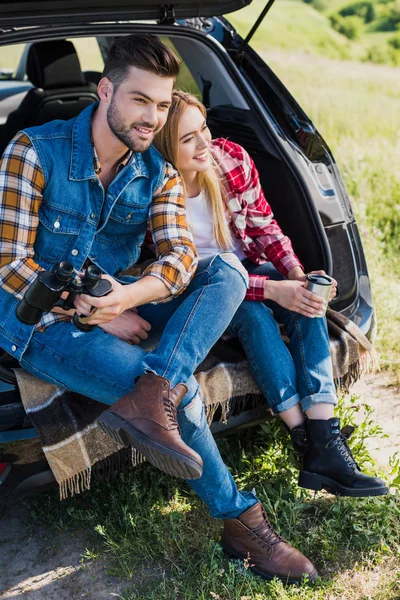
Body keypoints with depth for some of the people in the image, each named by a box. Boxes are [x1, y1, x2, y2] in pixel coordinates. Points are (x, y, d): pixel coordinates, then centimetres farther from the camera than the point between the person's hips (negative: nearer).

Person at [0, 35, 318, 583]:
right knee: (181, 392, -26)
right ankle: (240, 521, -7)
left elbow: (180, 256, -11)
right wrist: (101, 316, -20)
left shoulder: (158, 174, 2)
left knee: (227, 270, -17)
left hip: (119, 307, 6)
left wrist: (126, 297, -33)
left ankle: (147, 403, -37)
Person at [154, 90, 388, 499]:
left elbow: (263, 225, -1)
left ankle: (324, 442, -30)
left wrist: (296, 274, -19)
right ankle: (308, 444, -30)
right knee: (252, 313, -33)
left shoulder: (233, 159, -12)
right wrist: (271, 289, -31)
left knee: (306, 303, -24)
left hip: (245, 266, 4)